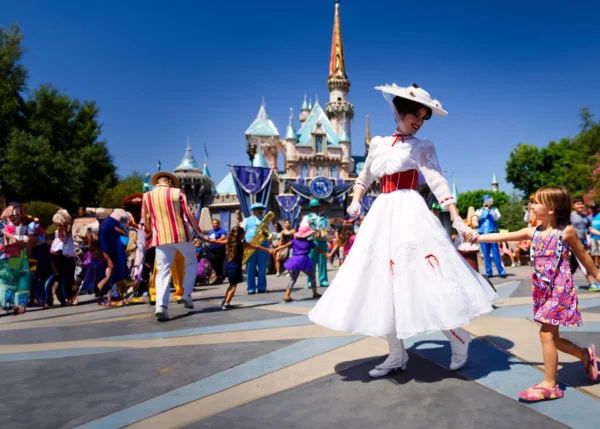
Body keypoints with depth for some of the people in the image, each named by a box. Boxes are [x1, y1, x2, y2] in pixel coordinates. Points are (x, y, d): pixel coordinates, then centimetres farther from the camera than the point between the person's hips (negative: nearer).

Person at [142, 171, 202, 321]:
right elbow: (189, 214, -2)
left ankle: (161, 306, -10)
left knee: (162, 271, 4)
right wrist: (198, 232, 9)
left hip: (160, 238, 2)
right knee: (191, 262, 19)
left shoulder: (147, 196, 9)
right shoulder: (177, 193, 0)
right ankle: (186, 295, 8)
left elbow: (146, 221, 15)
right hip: (181, 234, -2)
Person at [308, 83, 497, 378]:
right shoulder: (378, 143, 14)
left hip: (409, 214, -5)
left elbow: (438, 184, -7)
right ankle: (397, 354, 17)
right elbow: (364, 178, 22)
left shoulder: (422, 147, 3)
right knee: (382, 283, 5)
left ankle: (459, 340, 13)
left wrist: (457, 220, -17)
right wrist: (355, 201, 4)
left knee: (421, 280, -10)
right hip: (381, 215, 5)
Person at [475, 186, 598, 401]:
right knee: (552, 337, 12)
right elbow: (502, 237, 3)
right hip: (542, 290, 6)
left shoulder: (567, 231, -8)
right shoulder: (533, 232, 5)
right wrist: (477, 237, -4)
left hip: (560, 289, -6)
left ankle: (549, 385, 3)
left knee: (546, 334, -8)